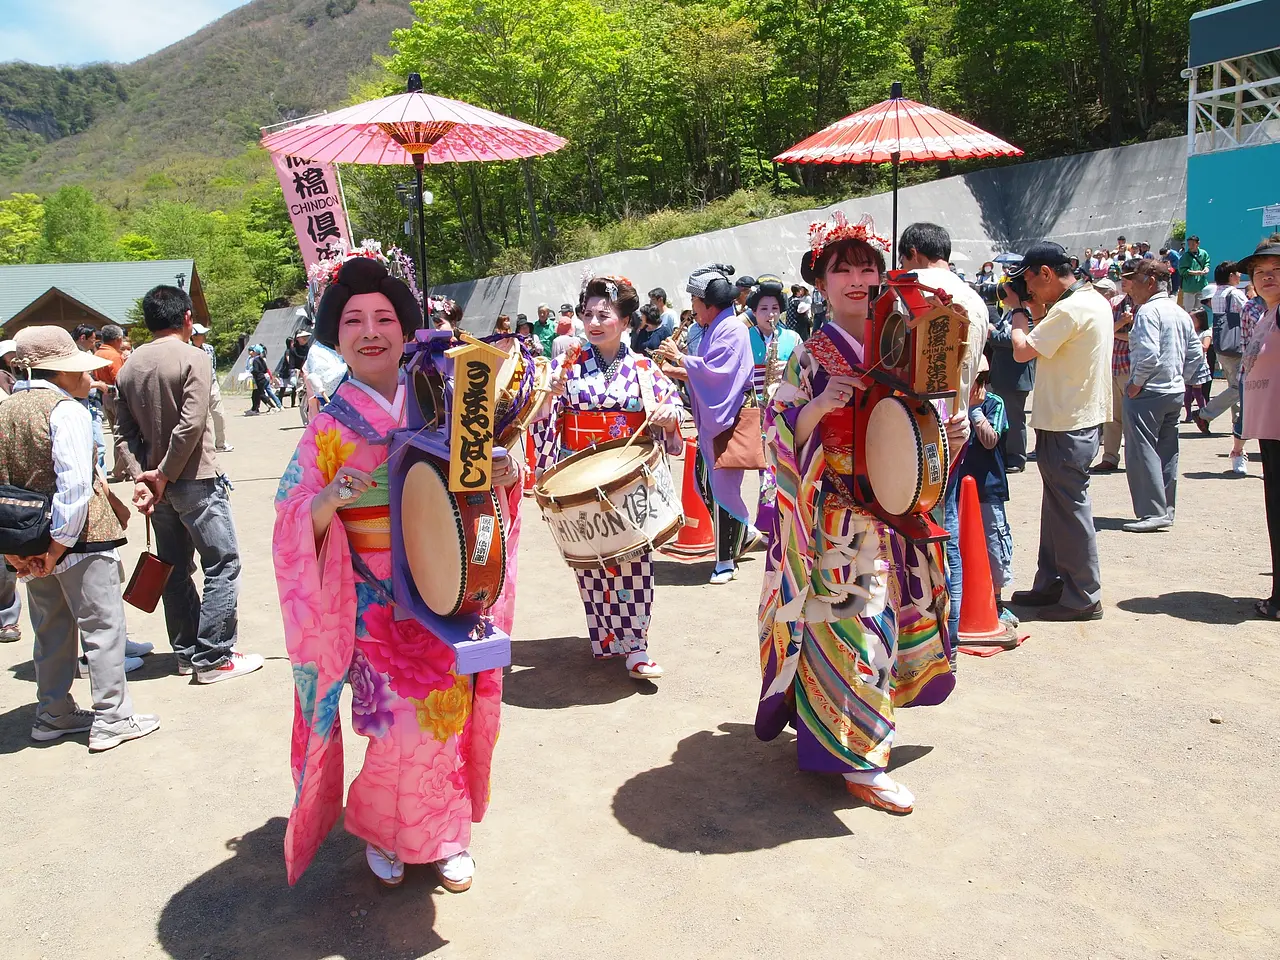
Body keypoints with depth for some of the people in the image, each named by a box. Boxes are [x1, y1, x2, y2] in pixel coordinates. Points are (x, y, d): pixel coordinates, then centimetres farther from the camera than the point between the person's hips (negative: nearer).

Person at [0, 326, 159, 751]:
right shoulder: (67, 410, -15)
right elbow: (74, 485, -23)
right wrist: (61, 543, -18)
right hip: (78, 539, -8)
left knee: (51, 630, 19)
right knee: (103, 627, 2)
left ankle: (53, 714, 29)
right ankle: (112, 720, 7)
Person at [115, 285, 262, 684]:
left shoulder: (128, 368, 9)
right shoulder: (193, 358, -10)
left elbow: (124, 434, 2)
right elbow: (191, 424, -19)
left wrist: (140, 476, -4)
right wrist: (165, 475, -12)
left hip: (158, 484, 7)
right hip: (196, 482, -7)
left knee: (175, 571, 14)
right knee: (223, 566, 0)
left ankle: (186, 653, 22)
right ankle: (213, 658, 0)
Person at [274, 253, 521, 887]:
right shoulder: (330, 425, -4)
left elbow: (477, 488, 9)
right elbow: (293, 518, -6)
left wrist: (503, 477, -13)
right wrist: (329, 500, -27)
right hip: (377, 605, -2)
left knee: (448, 714, 9)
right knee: (401, 724, -1)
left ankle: (443, 834, 33)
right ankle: (381, 830, 29)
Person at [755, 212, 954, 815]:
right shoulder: (812, 356, -8)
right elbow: (780, 436, -11)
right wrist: (819, 407, -27)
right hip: (840, 520, -6)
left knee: (889, 616, 17)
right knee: (852, 625, -4)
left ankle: (872, 716, 37)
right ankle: (857, 757, 6)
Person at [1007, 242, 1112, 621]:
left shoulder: (1070, 309, -20)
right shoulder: (1094, 300, 12)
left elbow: (1022, 351, -21)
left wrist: (1019, 312, -7)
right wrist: (1037, 312, 7)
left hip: (1067, 426, -10)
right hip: (1080, 416, 10)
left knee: (1071, 509, -1)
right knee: (1056, 507, 17)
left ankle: (1084, 597, 8)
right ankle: (1051, 585, 28)